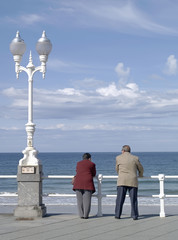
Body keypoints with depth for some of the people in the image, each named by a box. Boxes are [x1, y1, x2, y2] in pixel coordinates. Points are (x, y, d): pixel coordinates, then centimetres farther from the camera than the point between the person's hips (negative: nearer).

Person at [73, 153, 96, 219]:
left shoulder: (78, 163, 17)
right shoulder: (92, 164, 7)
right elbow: (94, 174, 15)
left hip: (78, 183, 3)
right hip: (87, 183, -3)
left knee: (80, 199, 5)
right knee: (87, 199, -1)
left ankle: (81, 215, 3)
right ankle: (86, 215, -4)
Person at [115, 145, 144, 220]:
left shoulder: (118, 158, 5)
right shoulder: (135, 158, 4)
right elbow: (141, 169, 16)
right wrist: (140, 175, 37)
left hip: (122, 181, 0)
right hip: (132, 181, 0)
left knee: (120, 199, 3)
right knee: (133, 199, 3)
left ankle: (117, 215, 3)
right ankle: (134, 216, 1)